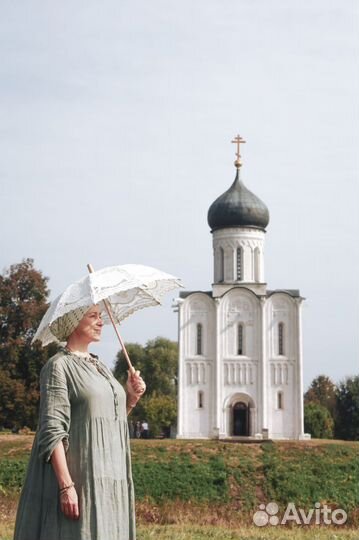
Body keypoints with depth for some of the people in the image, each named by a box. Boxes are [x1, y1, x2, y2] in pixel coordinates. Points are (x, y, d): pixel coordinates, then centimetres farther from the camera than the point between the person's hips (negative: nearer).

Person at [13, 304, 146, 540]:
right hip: (77, 477, -8)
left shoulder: (100, 367, 17)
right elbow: (52, 432, -15)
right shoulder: (58, 366, -6)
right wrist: (66, 485, -22)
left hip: (110, 480, 8)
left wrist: (131, 398, 7)